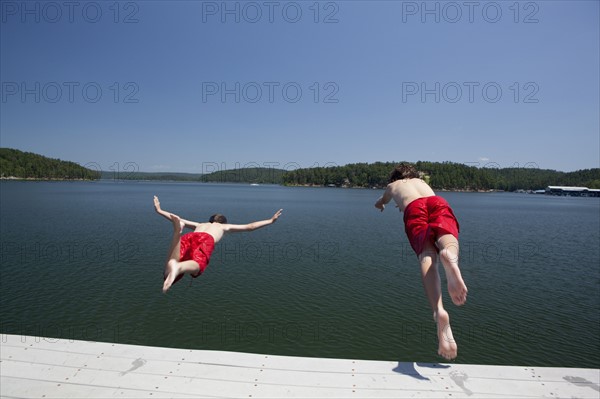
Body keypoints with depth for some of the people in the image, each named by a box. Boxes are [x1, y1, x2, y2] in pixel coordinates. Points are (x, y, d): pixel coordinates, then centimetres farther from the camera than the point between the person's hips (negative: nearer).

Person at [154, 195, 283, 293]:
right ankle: (178, 267, -62)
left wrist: (159, 211, 62)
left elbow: (179, 219, 49)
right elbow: (250, 227, 35)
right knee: (197, 265, -28)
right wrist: (271, 220, 42)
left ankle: (177, 231, -40)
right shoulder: (225, 226, 38)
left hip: (188, 237, 3)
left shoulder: (200, 225, 45)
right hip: (206, 240, -3)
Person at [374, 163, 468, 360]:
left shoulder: (392, 185, 41)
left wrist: (381, 204, 86)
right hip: (438, 202, 2)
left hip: (414, 209, -2)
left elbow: (379, 203, 62)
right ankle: (449, 258, -63)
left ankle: (439, 311, -47)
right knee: (447, 240, -24)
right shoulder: (422, 181, 47)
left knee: (427, 257, -21)